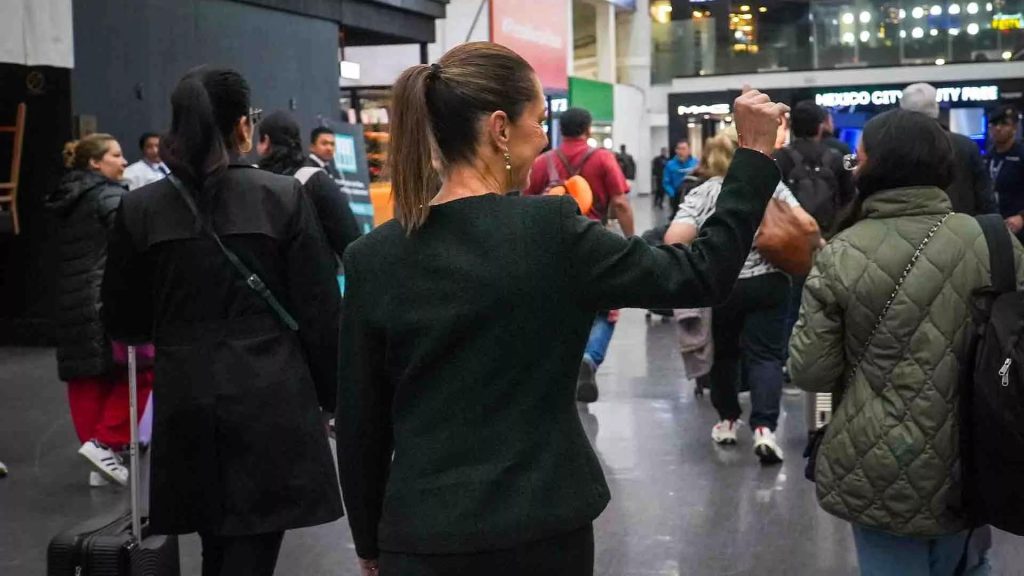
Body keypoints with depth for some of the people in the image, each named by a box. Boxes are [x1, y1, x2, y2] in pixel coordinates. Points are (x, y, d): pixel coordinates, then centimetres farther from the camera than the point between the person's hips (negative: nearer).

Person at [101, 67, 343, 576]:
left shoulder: (141, 208, 0)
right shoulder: (284, 197, -6)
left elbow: (122, 322, 8)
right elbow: (320, 314, -6)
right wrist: (335, 398, 6)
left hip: (188, 405, 3)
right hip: (272, 403, -3)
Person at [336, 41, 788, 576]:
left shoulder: (371, 257, -7)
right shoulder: (551, 232, -15)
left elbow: (359, 422, -1)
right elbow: (699, 275, -7)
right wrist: (754, 155, 1)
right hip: (542, 526, -1)